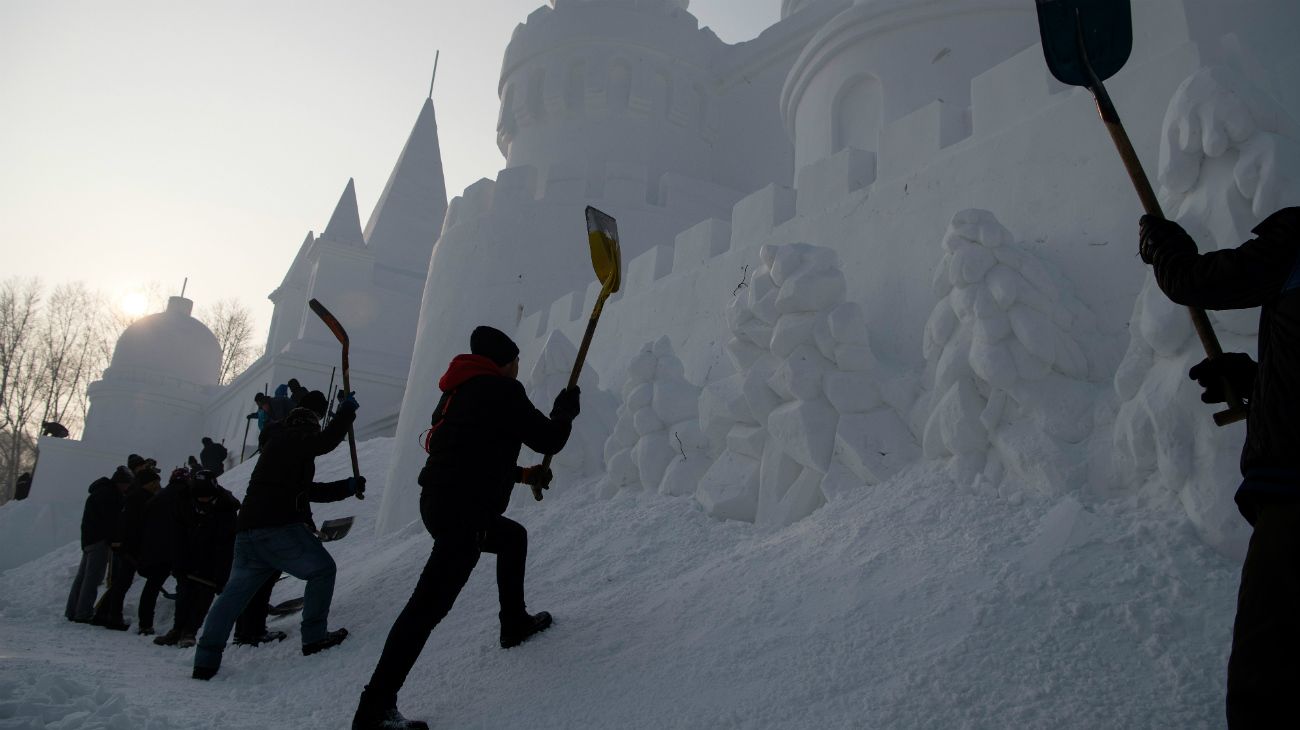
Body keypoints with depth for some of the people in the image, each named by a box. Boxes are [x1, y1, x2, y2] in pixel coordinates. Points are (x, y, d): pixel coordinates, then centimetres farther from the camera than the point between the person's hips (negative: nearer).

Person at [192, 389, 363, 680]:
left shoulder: (277, 441, 28)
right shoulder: (295, 438, -1)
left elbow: (309, 490, 29)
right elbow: (326, 441, -21)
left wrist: (346, 487, 23)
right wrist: (346, 411, -6)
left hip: (249, 528, 9)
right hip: (278, 527, -9)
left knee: (235, 591, 12)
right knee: (322, 569, 2)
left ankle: (205, 661, 12)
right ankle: (314, 637, 1)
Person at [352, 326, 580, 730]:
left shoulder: (460, 391, 20)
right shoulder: (502, 390, -7)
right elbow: (548, 440, -4)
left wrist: (524, 474, 31)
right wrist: (565, 409, 15)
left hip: (438, 500, 10)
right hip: (463, 511, -10)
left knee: (513, 537, 30)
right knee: (430, 603, -10)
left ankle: (514, 622, 39)